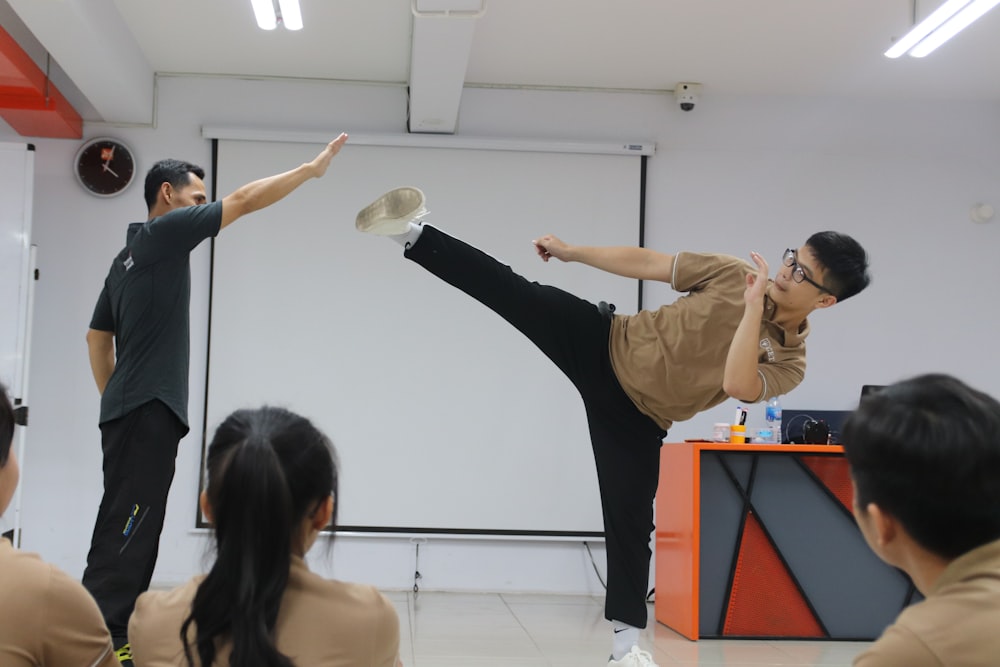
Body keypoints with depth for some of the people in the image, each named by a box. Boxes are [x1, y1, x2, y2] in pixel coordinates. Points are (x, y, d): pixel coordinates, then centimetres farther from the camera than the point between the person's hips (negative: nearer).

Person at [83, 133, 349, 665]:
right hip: (148, 408, -10)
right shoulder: (163, 232, -5)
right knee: (126, 533, -12)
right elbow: (246, 200, -7)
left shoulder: (128, 257, 20)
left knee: (128, 532, 10)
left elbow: (98, 338, 23)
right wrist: (313, 167, -1)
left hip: (129, 409, 10)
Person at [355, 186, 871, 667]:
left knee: (629, 523, 0)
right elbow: (646, 263, -1)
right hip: (605, 346, 1)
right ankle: (416, 237, -11)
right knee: (512, 291, -16)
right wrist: (572, 250, 3)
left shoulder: (790, 360, -10)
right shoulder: (735, 273, -7)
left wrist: (755, 307, -32)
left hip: (636, 418, -1)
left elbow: (737, 386, -31)